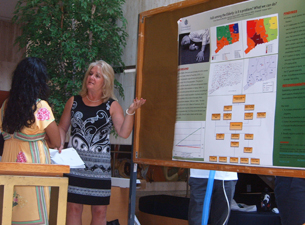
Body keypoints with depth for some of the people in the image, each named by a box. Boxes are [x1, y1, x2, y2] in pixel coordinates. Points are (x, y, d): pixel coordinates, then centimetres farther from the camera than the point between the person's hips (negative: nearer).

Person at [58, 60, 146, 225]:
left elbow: (124, 133, -5)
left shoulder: (112, 106, 3)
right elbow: (62, 127, 12)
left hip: (100, 165, 0)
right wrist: (60, 145, -5)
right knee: (73, 207, 1)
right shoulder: (74, 102, 6)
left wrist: (130, 112, -17)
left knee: (99, 210, 5)